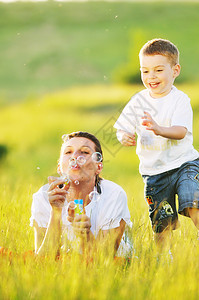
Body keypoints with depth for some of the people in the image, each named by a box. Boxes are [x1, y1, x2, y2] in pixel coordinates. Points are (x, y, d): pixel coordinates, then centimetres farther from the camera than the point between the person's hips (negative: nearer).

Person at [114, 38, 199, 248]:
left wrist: (159, 129, -40)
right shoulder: (138, 101, 3)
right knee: (162, 223, 5)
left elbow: (181, 131, -20)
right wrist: (124, 136, -18)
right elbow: (122, 128, 7)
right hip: (153, 170, 3)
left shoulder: (179, 99, -8)